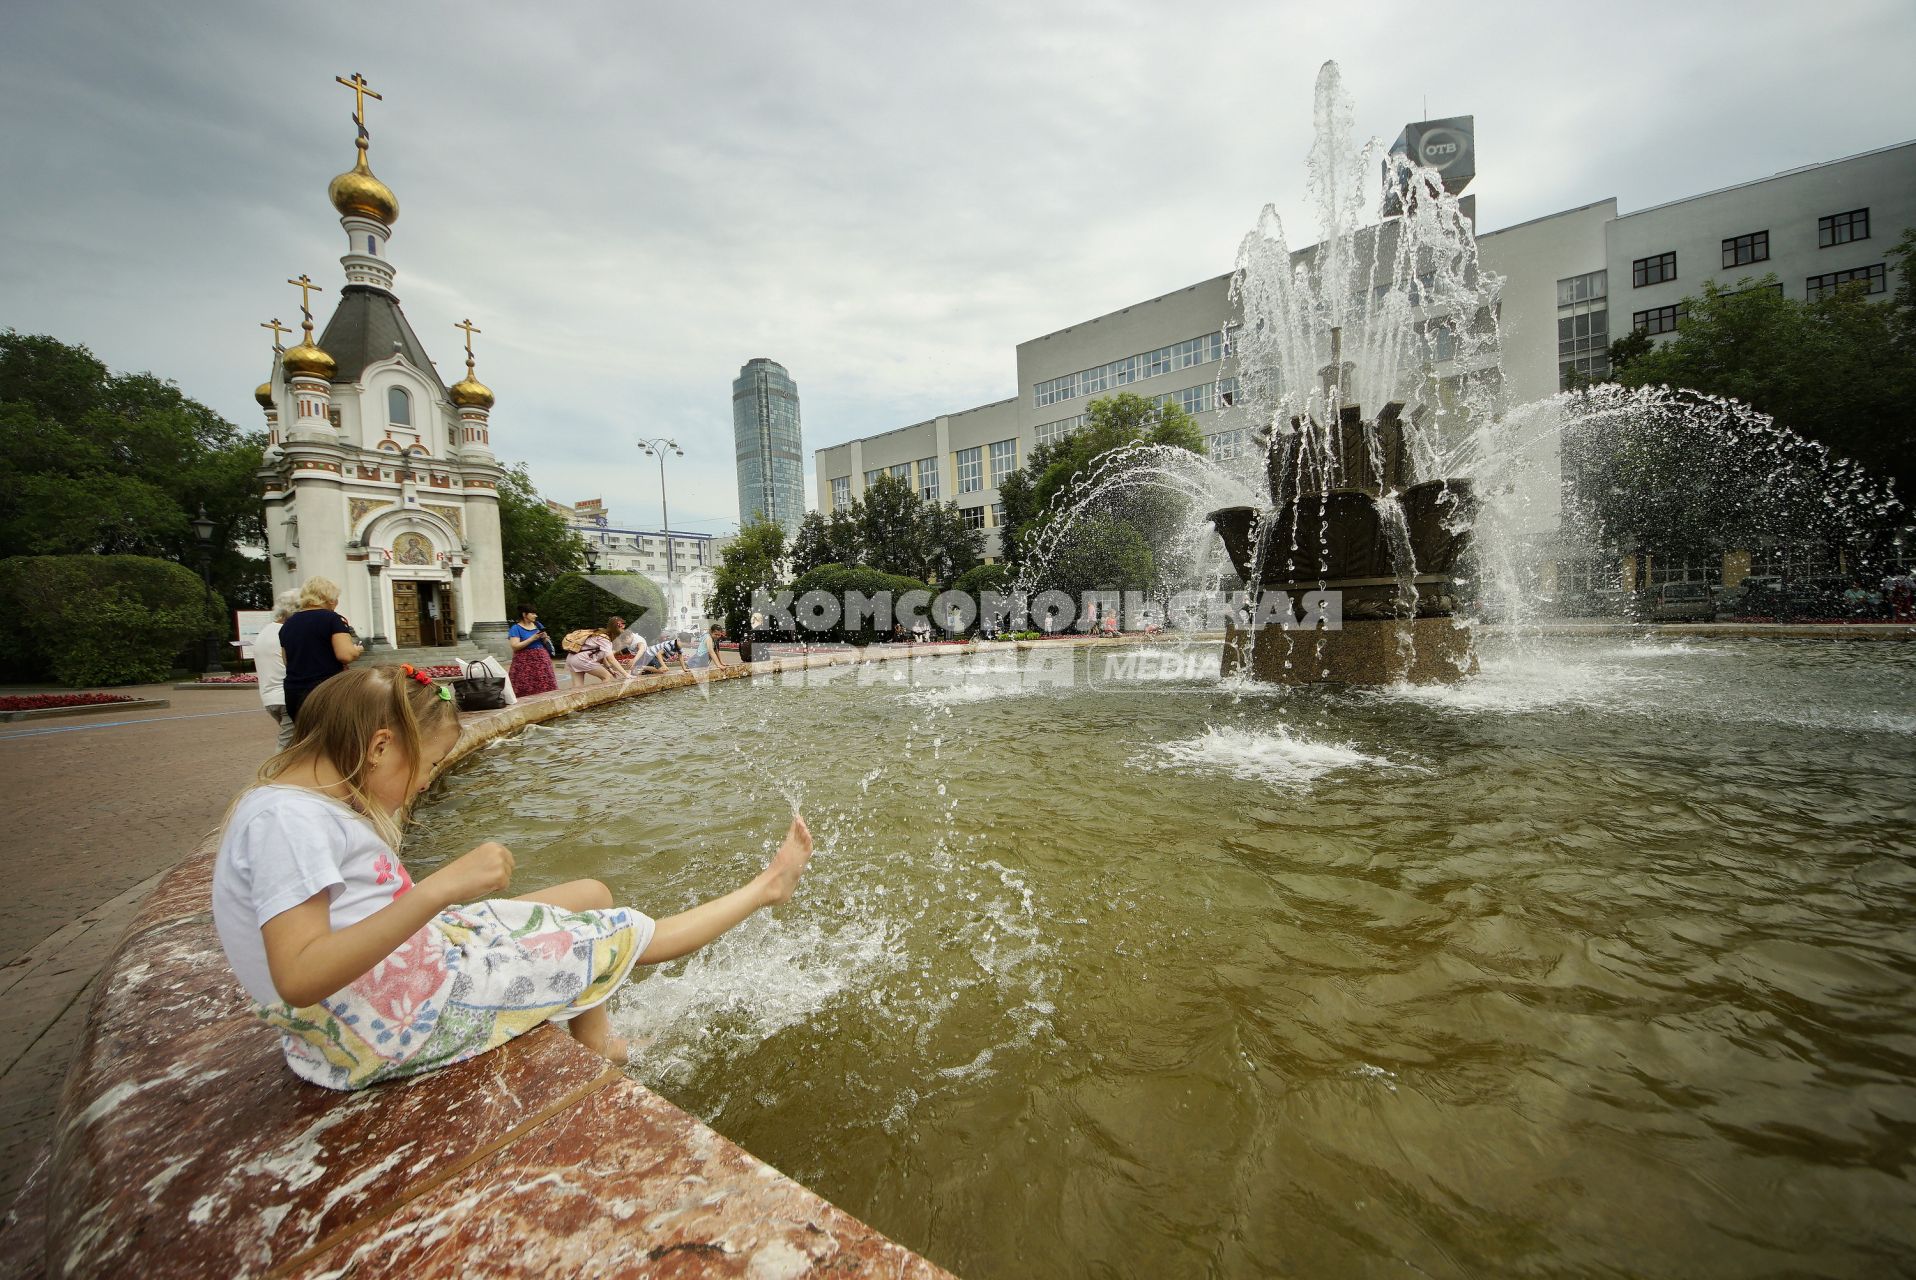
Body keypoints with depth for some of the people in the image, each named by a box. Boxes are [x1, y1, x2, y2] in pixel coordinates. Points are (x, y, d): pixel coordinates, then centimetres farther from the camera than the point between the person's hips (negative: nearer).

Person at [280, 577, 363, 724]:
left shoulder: (287, 624, 13)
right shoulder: (332, 619, -8)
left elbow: (288, 661, 21)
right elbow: (346, 655, -18)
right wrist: (358, 650, 1)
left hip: (293, 692, 6)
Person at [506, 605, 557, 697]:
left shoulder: (538, 625, 13)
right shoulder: (515, 628, -2)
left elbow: (547, 642, 20)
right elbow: (515, 646, -12)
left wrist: (544, 637, -2)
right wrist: (532, 638, -15)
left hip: (542, 660, 5)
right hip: (525, 662, -5)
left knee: (545, 688, -4)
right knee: (527, 691, -11)